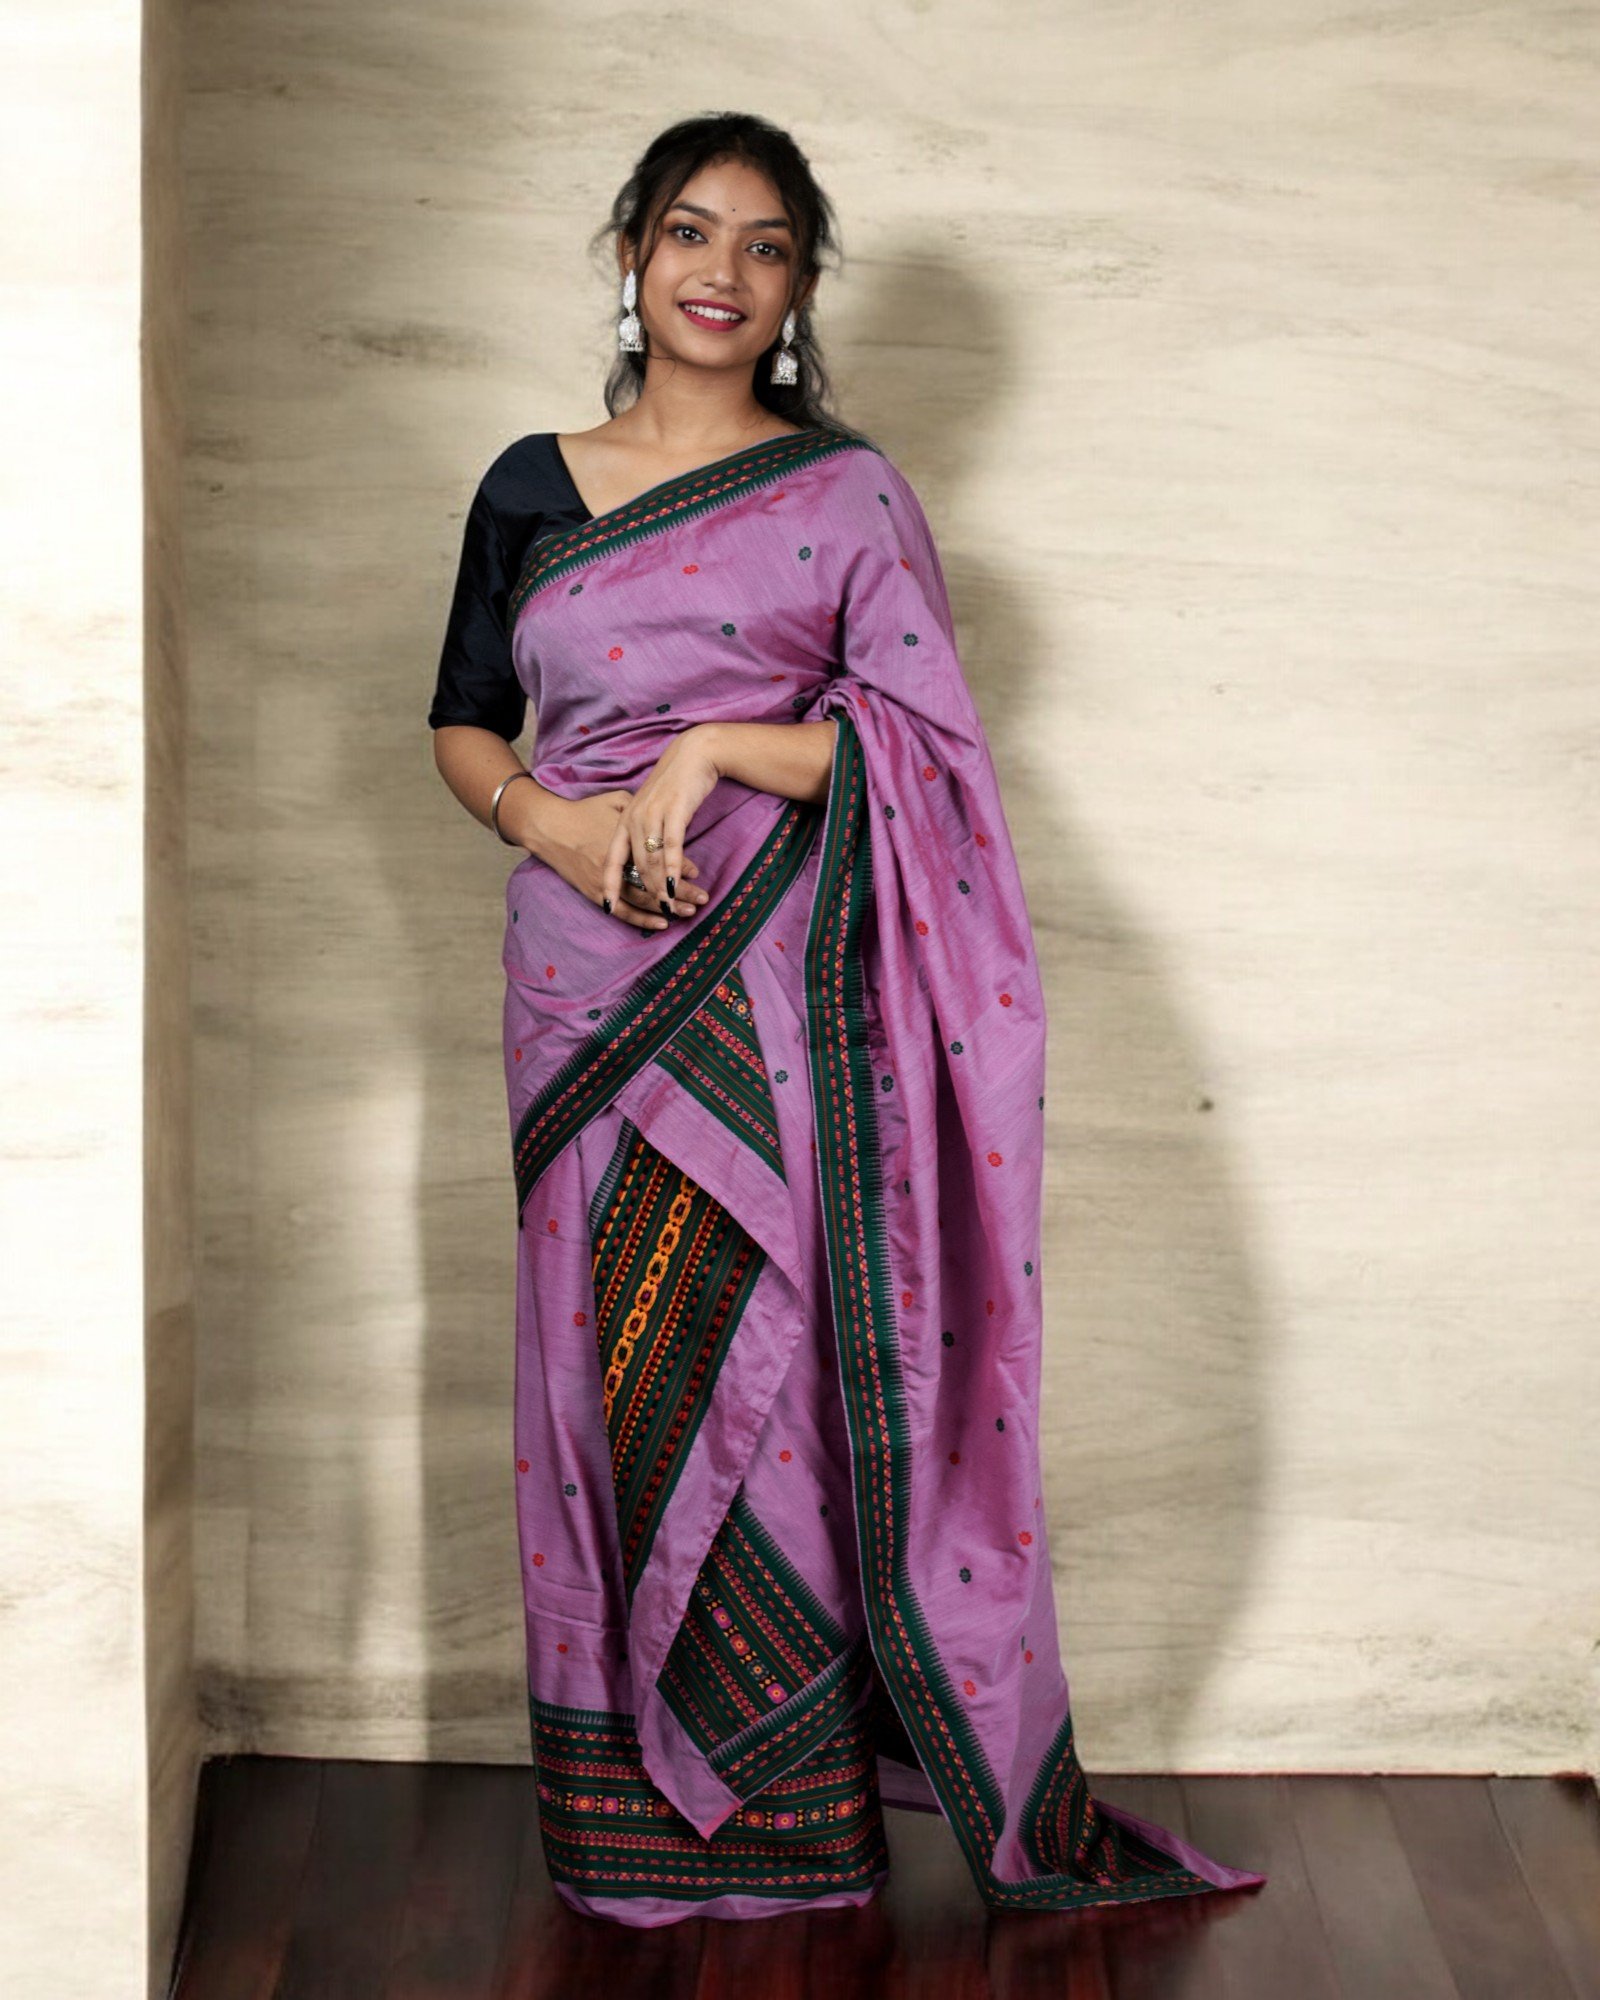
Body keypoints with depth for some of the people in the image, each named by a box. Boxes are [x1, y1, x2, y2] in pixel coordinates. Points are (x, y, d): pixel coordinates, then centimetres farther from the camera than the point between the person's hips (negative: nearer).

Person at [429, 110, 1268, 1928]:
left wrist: (719, 750, -16)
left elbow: (921, 742, -2)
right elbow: (462, 726, 15)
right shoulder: (530, 489, 12)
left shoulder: (848, 493, 5)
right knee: (603, 1352, 5)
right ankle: (631, 1809, 18)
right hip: (584, 985, 3)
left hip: (776, 987, -2)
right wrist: (554, 822, -6)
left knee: (769, 1347, -3)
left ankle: (786, 1800, 11)